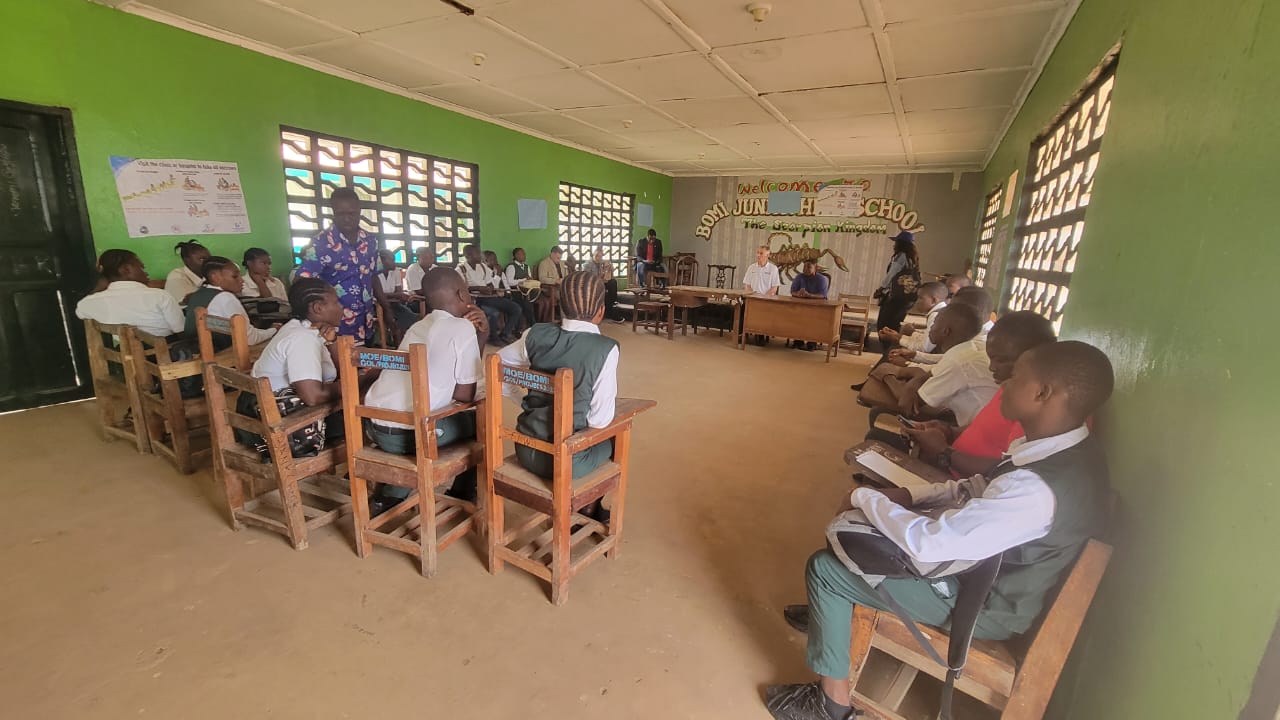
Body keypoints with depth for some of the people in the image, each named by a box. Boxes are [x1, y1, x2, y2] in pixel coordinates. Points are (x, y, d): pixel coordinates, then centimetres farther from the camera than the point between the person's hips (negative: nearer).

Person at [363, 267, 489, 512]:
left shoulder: (418, 327, 17)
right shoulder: (463, 328, -7)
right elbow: (465, 394, -4)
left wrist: (481, 335, 14)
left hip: (373, 425, 8)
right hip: (407, 432, -7)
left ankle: (389, 494, 28)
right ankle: (463, 493, 30)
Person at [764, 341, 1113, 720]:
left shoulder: (1036, 489, -36)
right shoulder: (1071, 446, -5)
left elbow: (926, 543, -34)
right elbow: (984, 488, 8)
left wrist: (866, 497, -18)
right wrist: (913, 495, -2)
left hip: (984, 605, -9)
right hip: (993, 567, 9)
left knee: (824, 567, -7)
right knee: (865, 523, 16)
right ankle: (836, 612, 36)